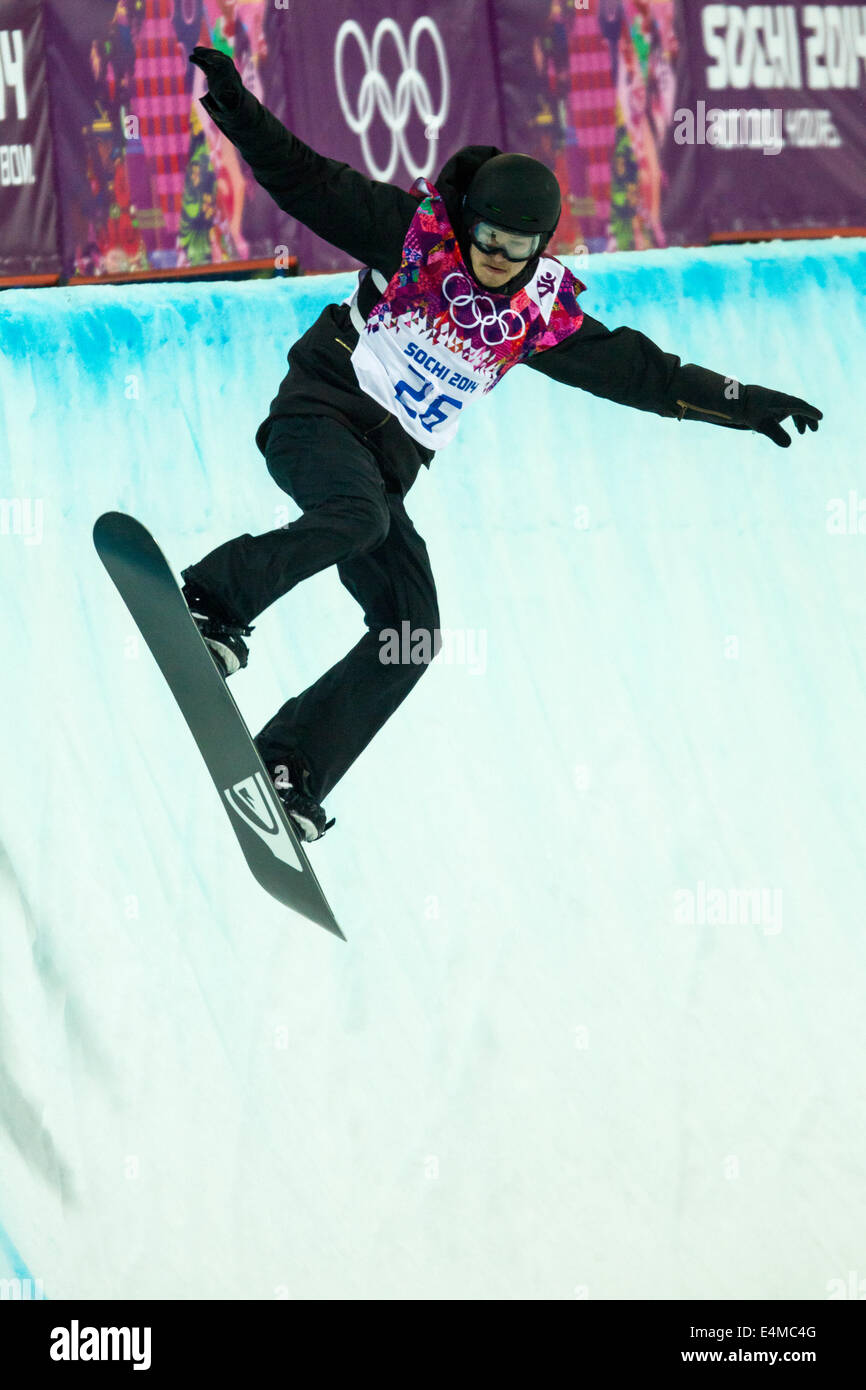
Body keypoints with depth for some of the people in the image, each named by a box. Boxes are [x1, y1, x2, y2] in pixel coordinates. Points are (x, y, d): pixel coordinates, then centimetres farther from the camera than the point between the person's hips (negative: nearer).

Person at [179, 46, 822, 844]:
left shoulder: (540, 312, 3)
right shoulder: (411, 231, -8)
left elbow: (633, 368, 9)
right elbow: (305, 181, -12)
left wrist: (741, 405, 6)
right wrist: (239, 112, -26)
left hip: (387, 469, 5)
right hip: (319, 418, -5)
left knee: (411, 635, -8)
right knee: (357, 516, -37)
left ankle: (288, 772, -6)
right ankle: (210, 600, -26)